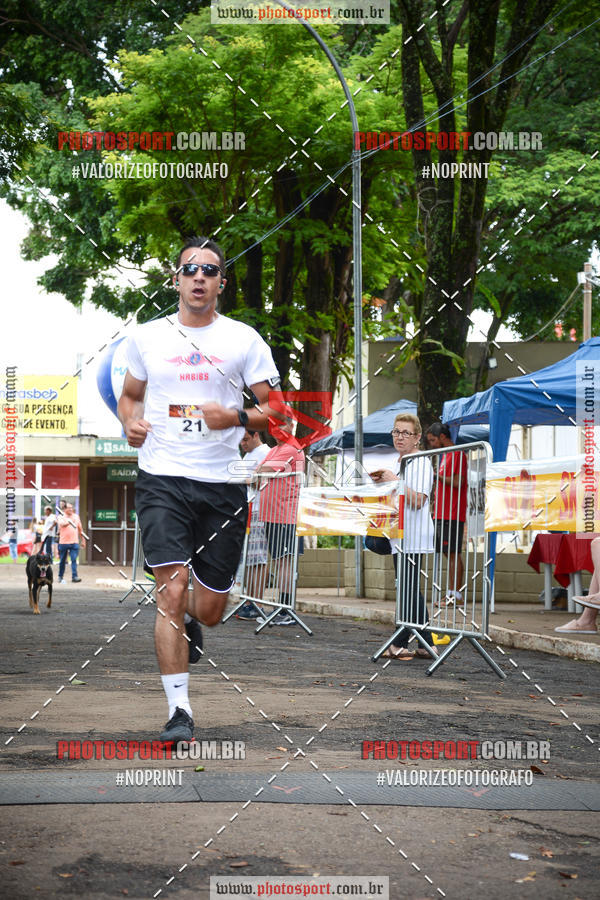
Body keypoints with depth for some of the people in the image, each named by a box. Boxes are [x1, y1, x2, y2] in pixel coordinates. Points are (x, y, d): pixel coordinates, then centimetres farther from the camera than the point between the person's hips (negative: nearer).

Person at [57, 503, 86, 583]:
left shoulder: (76, 516, 12)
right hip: (63, 542, -2)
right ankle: (60, 577, 20)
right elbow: (62, 524, -20)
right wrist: (70, 521, -15)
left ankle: (74, 576, -13)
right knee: (62, 561, 7)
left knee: (74, 560, -10)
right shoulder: (61, 516, 2)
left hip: (74, 542, 2)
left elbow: (80, 529, 18)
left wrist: (83, 540, 18)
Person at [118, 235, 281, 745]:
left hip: (222, 485, 1)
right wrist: (131, 422, 1)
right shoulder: (147, 337, 9)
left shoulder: (244, 339, 4)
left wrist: (236, 418, -14)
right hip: (163, 479, 0)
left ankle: (188, 623, 45)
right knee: (172, 589, -16)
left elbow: (274, 409, 5)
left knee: (211, 608, 6)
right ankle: (179, 711, -10)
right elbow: (130, 395, 23)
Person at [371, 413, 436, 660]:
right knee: (410, 590, 10)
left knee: (408, 589, -7)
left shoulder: (421, 463, -10)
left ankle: (400, 644, -3)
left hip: (413, 537, -10)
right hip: (400, 535, 10)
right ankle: (427, 644, 13)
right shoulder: (399, 463, 18)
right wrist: (382, 483, 8)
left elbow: (418, 501, -19)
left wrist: (394, 481, -20)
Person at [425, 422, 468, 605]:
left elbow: (458, 482, -18)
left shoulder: (457, 454, -9)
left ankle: (456, 594, -9)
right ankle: (450, 594, 10)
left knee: (453, 554, -9)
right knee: (449, 554, 8)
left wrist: (438, 475, -14)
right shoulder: (446, 455, 21)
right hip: (443, 514, 10)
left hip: (453, 514, -10)